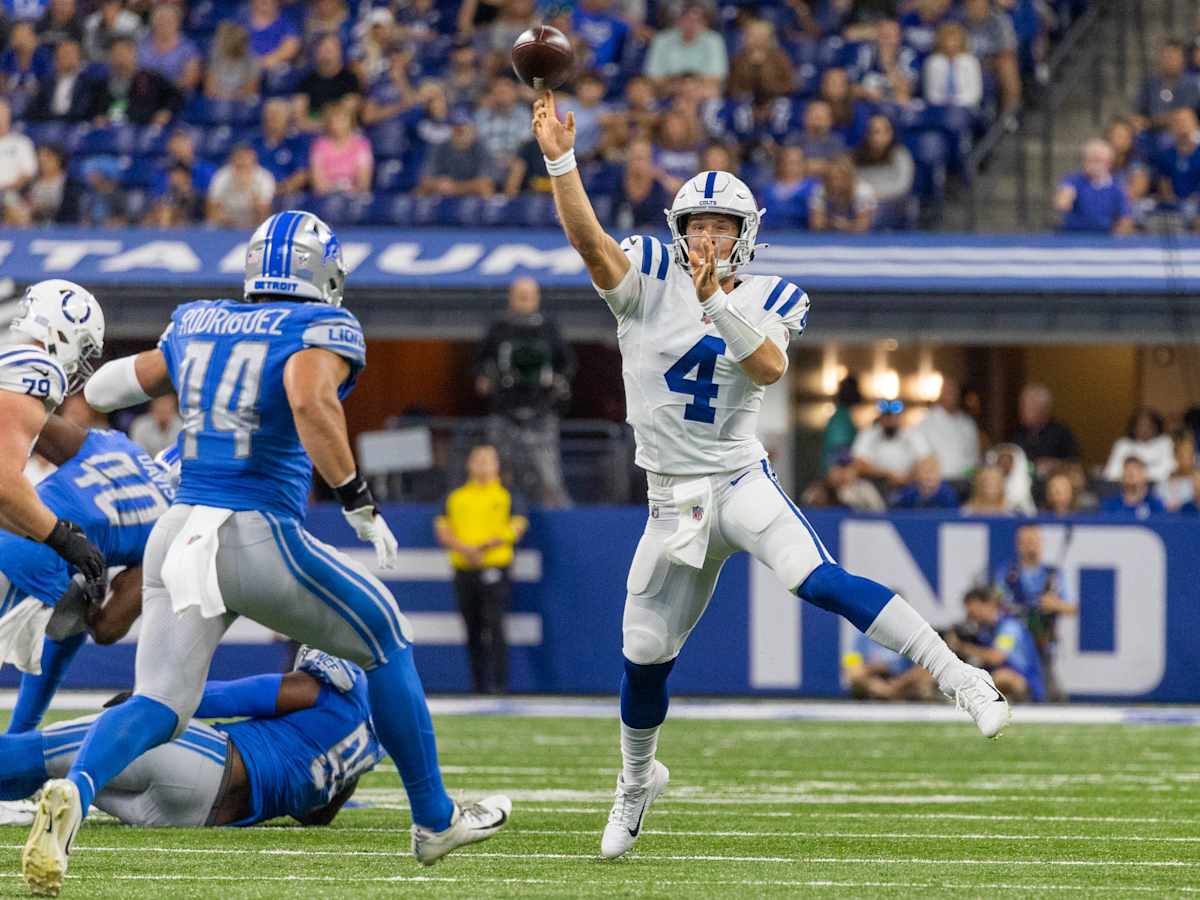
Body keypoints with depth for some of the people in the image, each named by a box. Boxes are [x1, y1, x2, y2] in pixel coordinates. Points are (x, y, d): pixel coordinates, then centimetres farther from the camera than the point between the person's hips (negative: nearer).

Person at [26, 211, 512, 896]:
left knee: (159, 706, 2)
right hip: (259, 538, -5)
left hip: (178, 532, 5)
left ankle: (75, 792, -31)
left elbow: (121, 386, 28)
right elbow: (310, 402, -22)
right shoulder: (322, 329, -2)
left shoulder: (196, 325, 15)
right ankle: (435, 821, 25)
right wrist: (358, 499, -17)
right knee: (387, 639, 18)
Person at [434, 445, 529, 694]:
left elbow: (517, 527, -1)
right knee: (472, 631, 5)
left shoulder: (506, 496, 7)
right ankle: (478, 682, 10)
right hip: (464, 569, 4)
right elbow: (442, 529, 9)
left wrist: (492, 543, -16)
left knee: (494, 626, -12)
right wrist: (464, 548, -8)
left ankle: (499, 682, -13)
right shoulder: (456, 497, 16)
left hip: (495, 568, -4)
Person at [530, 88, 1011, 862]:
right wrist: (560, 159, -34)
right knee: (645, 653, 7)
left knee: (819, 581, -27)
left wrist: (716, 299, -30)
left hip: (742, 481, -2)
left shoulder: (770, 301, 1)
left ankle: (960, 677, -27)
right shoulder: (650, 279, -2)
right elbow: (590, 239, -20)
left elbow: (769, 368, -19)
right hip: (674, 501, 2)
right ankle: (638, 780, 35)